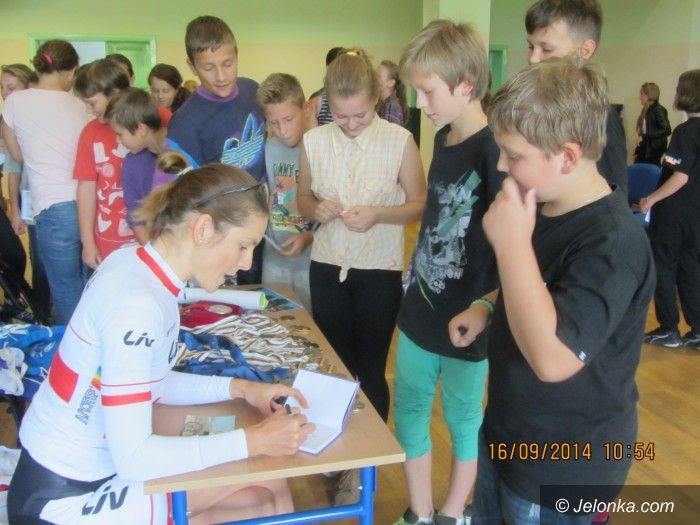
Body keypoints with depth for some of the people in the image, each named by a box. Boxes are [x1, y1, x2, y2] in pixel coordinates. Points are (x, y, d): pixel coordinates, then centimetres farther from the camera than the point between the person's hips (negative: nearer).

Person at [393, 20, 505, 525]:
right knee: (408, 412, 16)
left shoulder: (495, 152, -20)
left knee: (463, 419, 13)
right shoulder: (442, 138, 5)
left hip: (466, 320, -7)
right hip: (421, 308, 8)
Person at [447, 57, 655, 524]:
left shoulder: (612, 241, -29)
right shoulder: (543, 208, 1)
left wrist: (512, 242, -35)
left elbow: (552, 358, -37)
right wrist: (487, 308, 2)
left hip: (562, 467, -8)